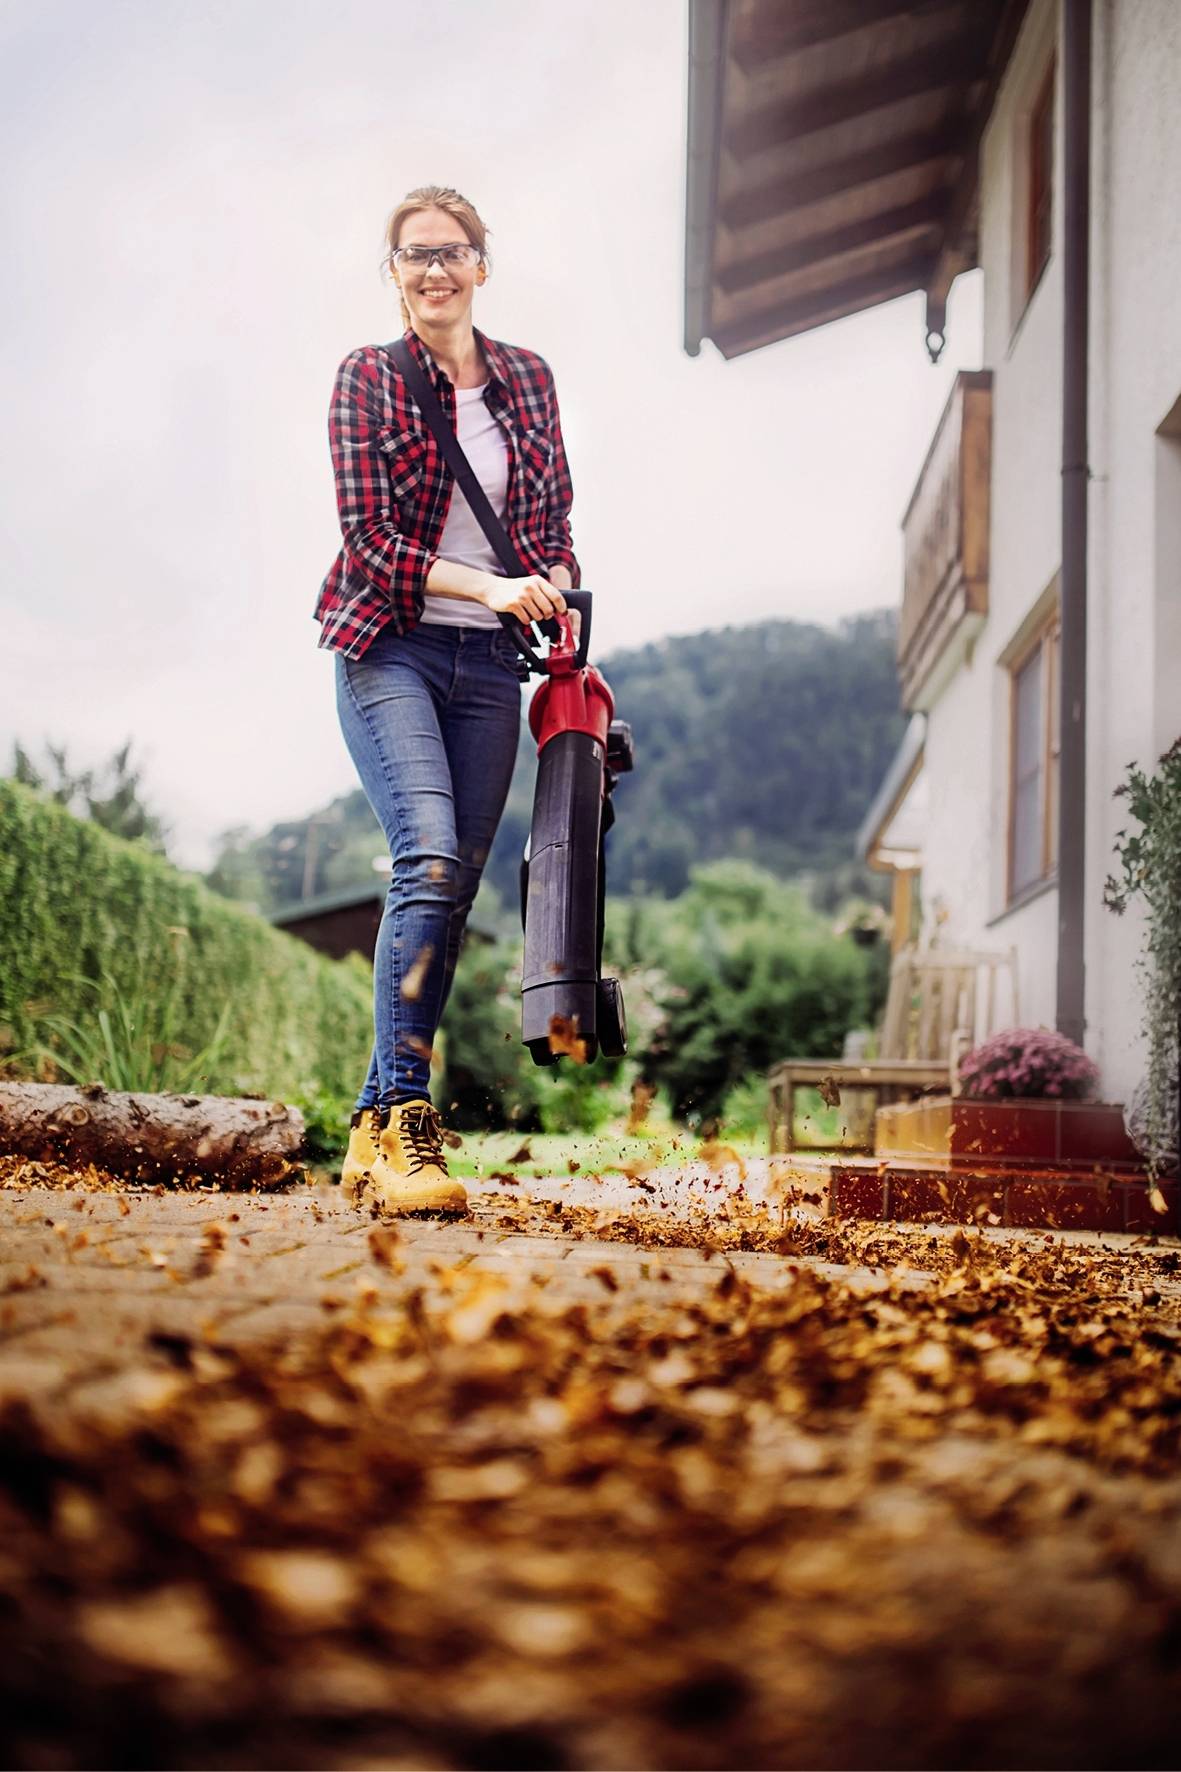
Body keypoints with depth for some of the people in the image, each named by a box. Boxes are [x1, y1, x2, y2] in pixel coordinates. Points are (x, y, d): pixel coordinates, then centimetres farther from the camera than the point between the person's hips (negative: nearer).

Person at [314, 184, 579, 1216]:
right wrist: (488, 586, -19)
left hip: (490, 662, 4)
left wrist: (558, 595, -2)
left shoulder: (528, 379, 12)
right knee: (430, 856, -23)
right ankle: (405, 1117, -21)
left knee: (460, 881, 0)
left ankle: (378, 1126, 8)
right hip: (391, 647, -4)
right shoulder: (369, 378, 0)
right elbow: (368, 533, -7)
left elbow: (555, 518, 18)